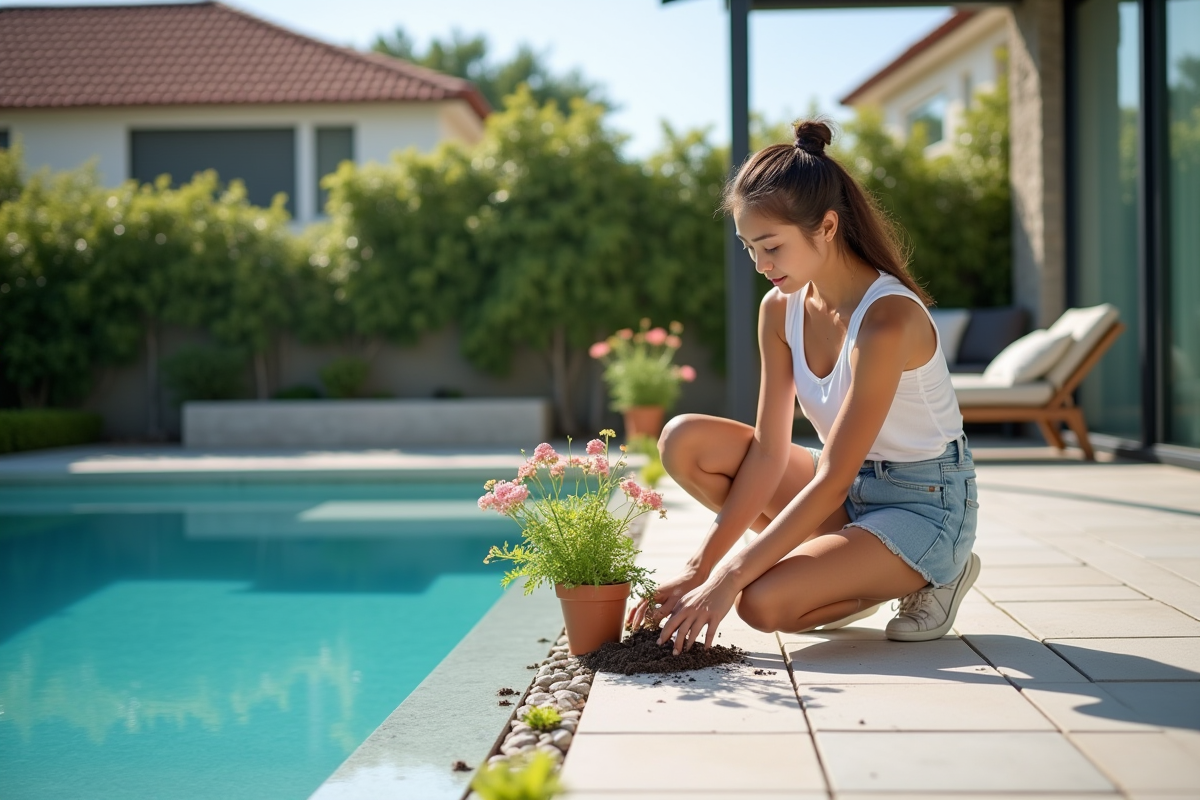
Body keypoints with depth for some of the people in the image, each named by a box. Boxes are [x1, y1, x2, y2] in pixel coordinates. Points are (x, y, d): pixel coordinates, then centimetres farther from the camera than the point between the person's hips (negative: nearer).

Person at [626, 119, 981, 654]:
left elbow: (832, 480, -28)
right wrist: (699, 568, -14)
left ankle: (929, 579, -1)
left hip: (925, 505, -7)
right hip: (850, 487, 8)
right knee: (685, 441, -9)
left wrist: (727, 578, -28)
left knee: (762, 602, -26)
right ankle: (845, 564, 2)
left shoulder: (887, 319, -28)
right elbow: (768, 453, -6)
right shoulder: (780, 309, -6)